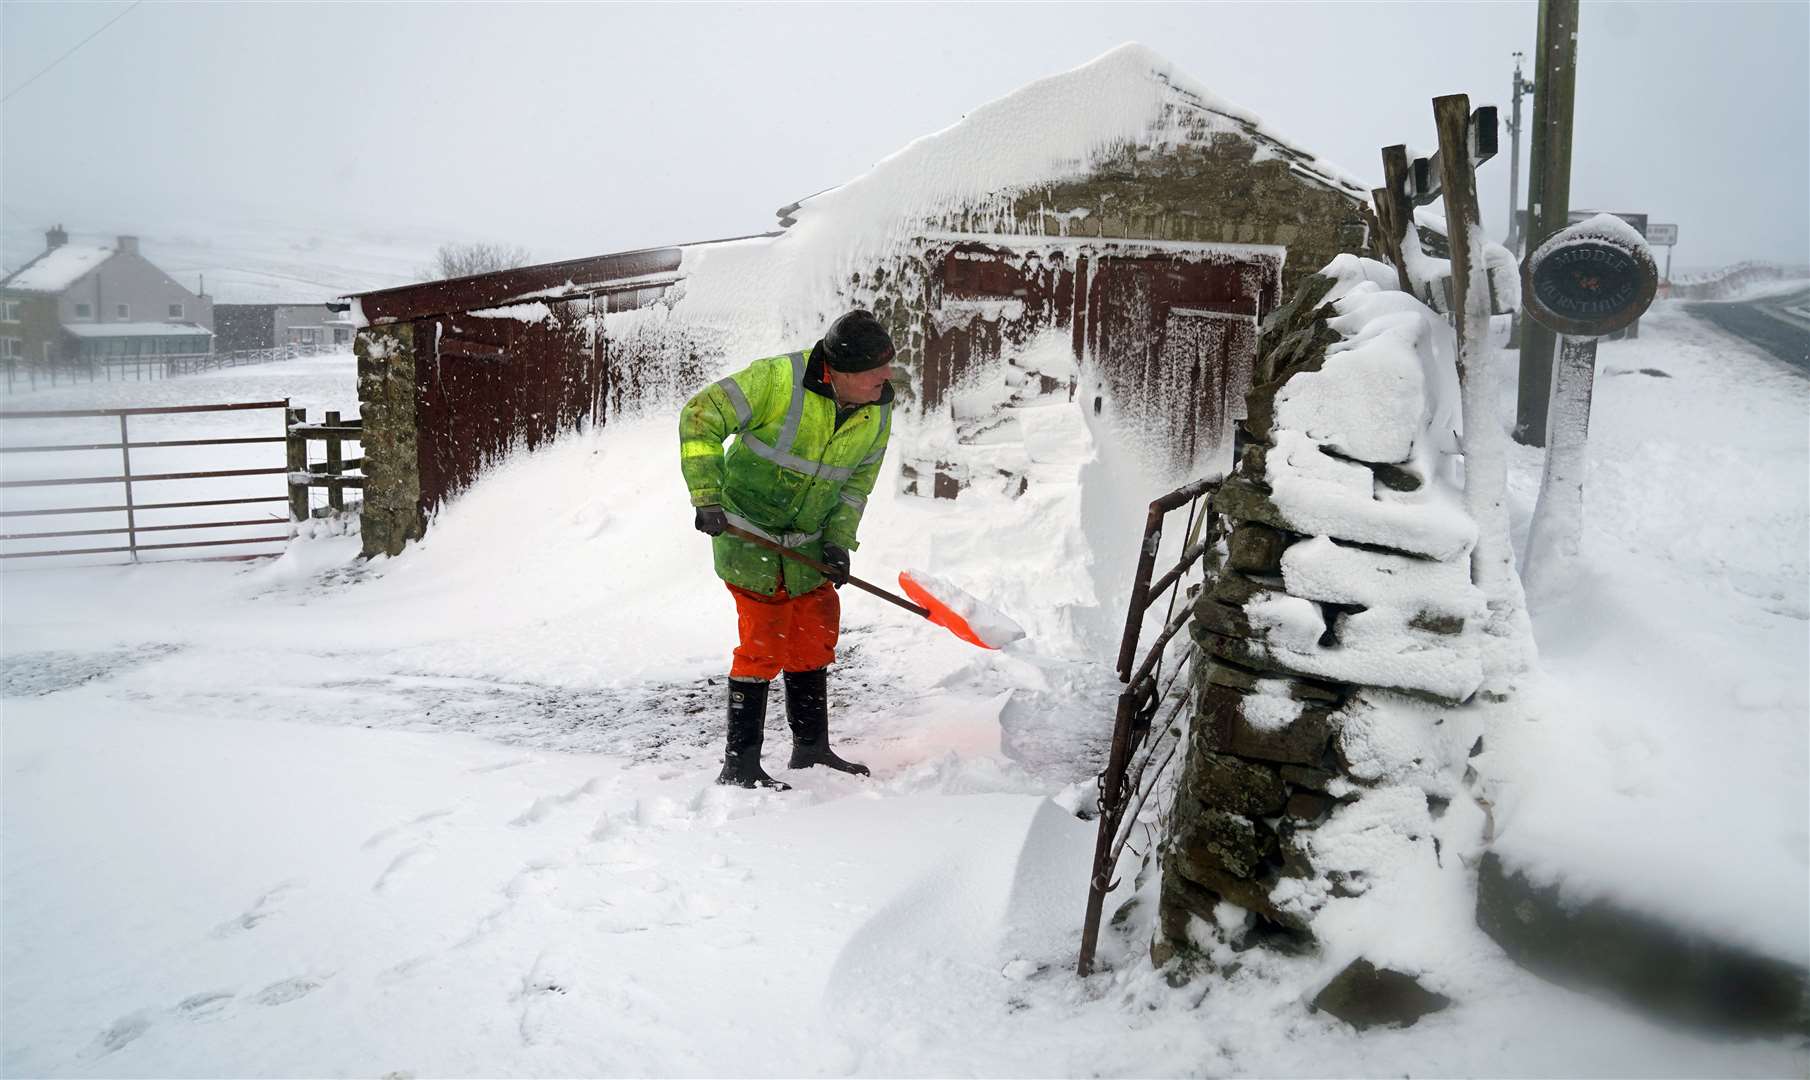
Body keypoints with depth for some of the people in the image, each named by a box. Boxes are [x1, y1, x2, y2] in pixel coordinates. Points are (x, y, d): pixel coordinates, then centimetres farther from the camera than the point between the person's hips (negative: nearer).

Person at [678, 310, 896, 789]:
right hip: (747, 534, -7)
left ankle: (811, 750, 29)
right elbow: (700, 417, -19)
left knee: (814, 639, 13)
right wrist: (707, 495, -25)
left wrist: (838, 539, -5)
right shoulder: (779, 380, -24)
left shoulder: (879, 412, -4)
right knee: (765, 644, -7)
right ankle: (740, 765, 5)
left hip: (806, 543, 7)